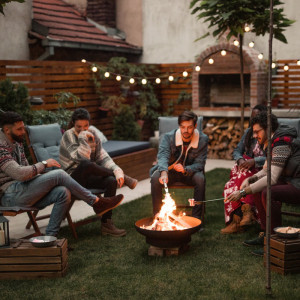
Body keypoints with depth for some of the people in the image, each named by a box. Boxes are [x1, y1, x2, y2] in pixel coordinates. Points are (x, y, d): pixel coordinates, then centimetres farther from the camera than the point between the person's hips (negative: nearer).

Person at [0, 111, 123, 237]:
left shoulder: (17, 143, 18)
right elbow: (19, 174, -25)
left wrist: (43, 175, 5)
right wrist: (44, 164, -12)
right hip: (10, 193, -9)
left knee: (63, 193, -14)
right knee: (58, 174, -20)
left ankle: (50, 236, -10)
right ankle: (96, 202, -9)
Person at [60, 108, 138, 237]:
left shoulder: (92, 133, 7)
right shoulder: (68, 136, -10)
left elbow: (102, 156, 2)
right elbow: (82, 158, -25)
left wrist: (117, 170, -13)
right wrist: (83, 138, -21)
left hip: (88, 177, 6)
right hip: (73, 178, -5)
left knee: (111, 181, -24)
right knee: (86, 164, -37)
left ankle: (106, 223, -18)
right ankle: (124, 178, -15)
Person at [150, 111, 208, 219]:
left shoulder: (203, 139, -12)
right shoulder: (168, 137, -14)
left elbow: (199, 164, -13)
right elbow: (163, 155, -28)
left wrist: (185, 169, -35)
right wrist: (164, 172, -50)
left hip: (190, 172, 0)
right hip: (170, 171, 0)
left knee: (200, 178, -32)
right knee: (155, 178, -30)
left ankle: (196, 217, -21)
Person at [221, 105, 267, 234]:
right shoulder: (248, 132, 17)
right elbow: (237, 150, 16)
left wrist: (254, 161, -24)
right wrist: (240, 160, -7)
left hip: (262, 170, -5)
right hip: (245, 166, 5)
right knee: (230, 185, -27)